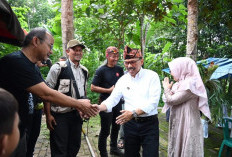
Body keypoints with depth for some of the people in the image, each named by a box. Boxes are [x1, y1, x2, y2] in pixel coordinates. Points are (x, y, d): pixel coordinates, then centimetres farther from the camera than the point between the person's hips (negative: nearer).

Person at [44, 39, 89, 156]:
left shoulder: (84, 71, 9)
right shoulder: (58, 68, -10)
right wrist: (48, 115, -13)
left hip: (77, 114, 6)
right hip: (60, 115, -5)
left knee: (74, 147, 18)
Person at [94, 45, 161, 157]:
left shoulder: (152, 76, -7)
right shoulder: (123, 80, 6)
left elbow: (153, 102, -16)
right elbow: (112, 99, 2)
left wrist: (134, 113, -27)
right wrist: (100, 107, -18)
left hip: (149, 123, -3)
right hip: (130, 123, 4)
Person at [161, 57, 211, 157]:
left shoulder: (190, 84, -19)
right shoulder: (179, 84, 8)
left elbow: (171, 100, -19)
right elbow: (166, 99, 9)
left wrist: (166, 88, -3)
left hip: (187, 124, -8)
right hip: (178, 123, 9)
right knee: (176, 148, 17)